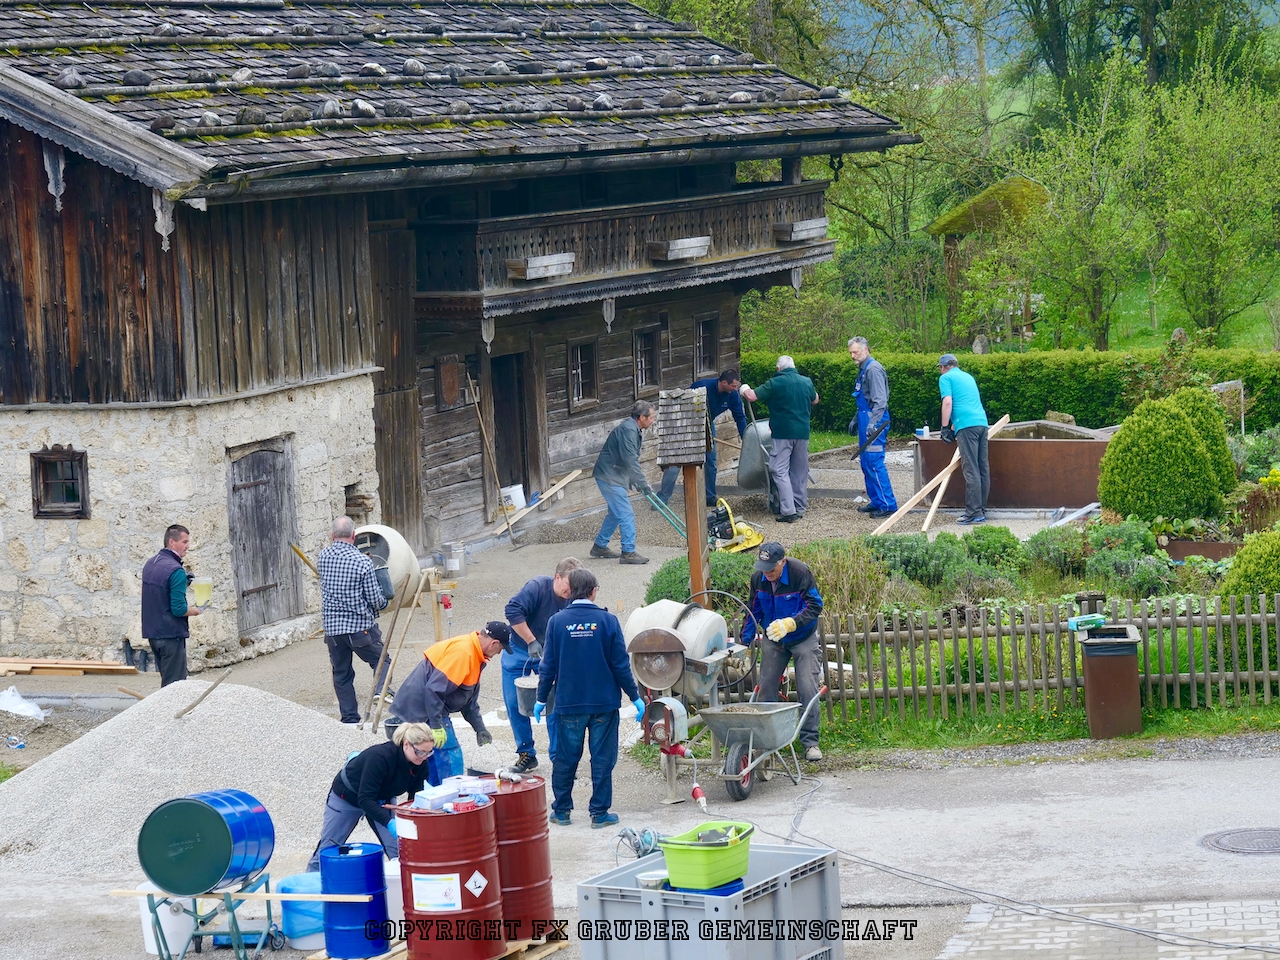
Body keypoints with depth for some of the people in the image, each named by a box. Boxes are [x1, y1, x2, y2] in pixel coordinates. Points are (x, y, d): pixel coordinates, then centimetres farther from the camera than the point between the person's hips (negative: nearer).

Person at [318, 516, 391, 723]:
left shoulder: (323, 557, 1)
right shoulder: (363, 562, -12)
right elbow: (375, 601, -8)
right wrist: (386, 601, 13)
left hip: (331, 627, 3)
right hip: (360, 627, -3)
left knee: (341, 675, 13)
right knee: (381, 660, 15)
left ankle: (349, 719, 12)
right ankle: (381, 689, -12)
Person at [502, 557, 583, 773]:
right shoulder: (537, 587, -24)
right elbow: (513, 611, -32)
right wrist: (531, 641, -30)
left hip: (551, 656, 2)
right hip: (519, 651, -2)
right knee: (514, 704, 0)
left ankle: (558, 756, 6)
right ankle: (526, 754, 14)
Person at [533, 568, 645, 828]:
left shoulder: (557, 622, -4)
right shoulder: (607, 621, -7)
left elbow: (548, 666, 0)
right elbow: (621, 665, -5)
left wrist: (541, 699, 12)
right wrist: (635, 697, 5)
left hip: (569, 703, 1)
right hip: (604, 703, -1)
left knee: (565, 758, 11)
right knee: (602, 759, 6)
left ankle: (561, 811, 17)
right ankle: (599, 812, 8)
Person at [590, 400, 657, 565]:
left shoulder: (632, 429, 14)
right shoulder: (628, 430, -21)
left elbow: (631, 459, 24)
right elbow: (630, 460, -25)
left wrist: (638, 482, 22)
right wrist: (643, 483, -21)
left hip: (612, 476, 11)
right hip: (610, 477, -11)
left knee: (616, 513, 19)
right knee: (626, 514, -9)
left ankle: (599, 547, 27)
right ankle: (628, 552, -7)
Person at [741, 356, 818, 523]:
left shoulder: (775, 383, -9)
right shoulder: (807, 382, 8)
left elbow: (753, 396, -10)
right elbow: (815, 400, 26)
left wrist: (745, 389, 12)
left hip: (783, 433, -5)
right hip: (803, 433, 5)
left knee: (780, 471, -4)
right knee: (800, 471, 15)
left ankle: (788, 510, -14)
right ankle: (800, 508, 19)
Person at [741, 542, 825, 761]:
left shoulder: (801, 573, -24)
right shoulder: (758, 578, -8)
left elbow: (815, 605, -22)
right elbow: (754, 611, 6)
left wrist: (790, 624, -35)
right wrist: (745, 641, 5)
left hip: (802, 638, -4)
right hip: (772, 640, 4)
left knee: (808, 689, -11)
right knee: (766, 687, 1)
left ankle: (810, 742, -5)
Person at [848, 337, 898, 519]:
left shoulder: (873, 369, -14)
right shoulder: (863, 369, 18)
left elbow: (880, 400, -21)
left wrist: (873, 423, -28)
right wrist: (856, 420, 30)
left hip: (875, 421, -11)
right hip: (866, 420, 11)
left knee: (874, 462, -12)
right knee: (866, 462, 13)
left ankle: (888, 505, -11)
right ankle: (876, 501, 20)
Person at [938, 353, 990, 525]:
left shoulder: (945, 377, 6)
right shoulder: (968, 377, 28)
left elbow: (947, 402, -7)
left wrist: (945, 428, -3)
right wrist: (953, 427, 43)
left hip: (967, 426, -7)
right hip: (982, 423, 7)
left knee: (971, 470, -10)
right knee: (983, 469, 7)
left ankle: (974, 512, -13)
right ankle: (981, 510, 10)